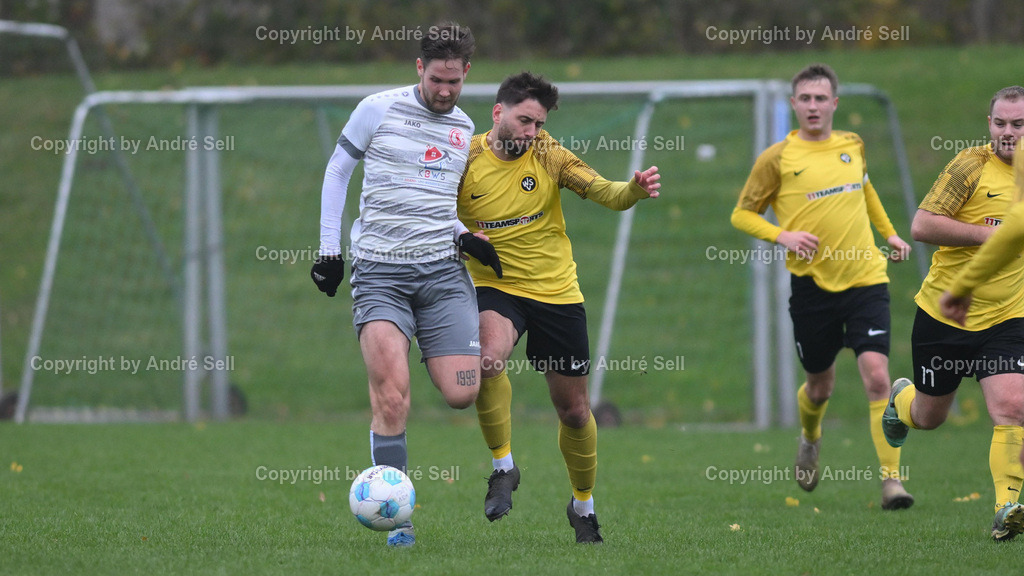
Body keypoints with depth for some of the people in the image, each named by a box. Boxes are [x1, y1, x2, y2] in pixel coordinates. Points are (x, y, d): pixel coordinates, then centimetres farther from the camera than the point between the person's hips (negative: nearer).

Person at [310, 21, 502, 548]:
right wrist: (329, 248, 6)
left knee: (462, 394, -10)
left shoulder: (464, 129, 14)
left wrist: (462, 236, 8)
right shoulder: (378, 110, 0)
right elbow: (336, 172, 9)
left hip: (441, 270, 4)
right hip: (379, 272, -4)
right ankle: (398, 519, -8)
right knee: (391, 401, -17)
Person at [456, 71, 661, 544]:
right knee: (488, 357, -34)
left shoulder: (548, 155, -6)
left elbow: (605, 193, -14)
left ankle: (583, 505, 33)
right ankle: (503, 466, -14)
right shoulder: (465, 160, -7)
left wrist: (635, 189, -36)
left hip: (556, 292, 2)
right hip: (495, 288, -2)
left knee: (573, 410, 9)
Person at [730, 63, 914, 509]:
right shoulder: (777, 159, -5)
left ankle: (891, 478, -13)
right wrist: (782, 236, -13)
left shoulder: (853, 146, 7)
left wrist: (889, 233, 25)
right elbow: (742, 215, 3)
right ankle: (810, 440, 46)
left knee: (877, 376, -15)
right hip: (812, 285, -1)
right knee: (820, 386, 11)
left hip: (865, 279, 1)